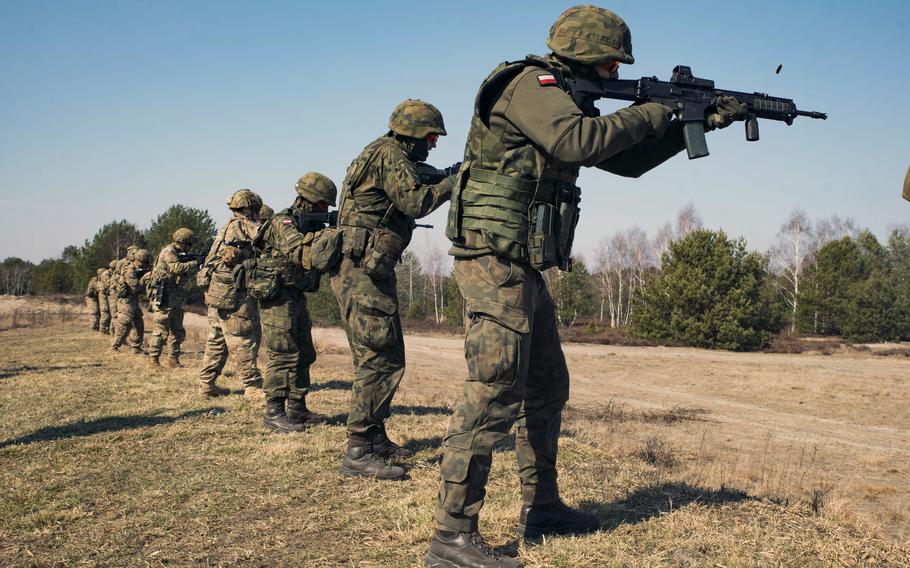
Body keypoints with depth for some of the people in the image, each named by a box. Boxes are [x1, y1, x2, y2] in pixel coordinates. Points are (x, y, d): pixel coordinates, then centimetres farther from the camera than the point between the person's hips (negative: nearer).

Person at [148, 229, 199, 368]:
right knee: (161, 331, -8)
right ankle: (153, 359, -2)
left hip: (176, 300, 9)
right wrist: (195, 263, -15)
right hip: (163, 298, -9)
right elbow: (177, 268, -24)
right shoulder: (168, 252, -9)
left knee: (178, 332, 9)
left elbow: (188, 275, 15)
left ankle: (173, 359, 15)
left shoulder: (182, 255, 18)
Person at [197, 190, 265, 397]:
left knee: (217, 340, 13)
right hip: (230, 293, -9)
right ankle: (253, 386, -5)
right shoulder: (243, 225, -7)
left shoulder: (228, 227, 21)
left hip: (215, 292, 9)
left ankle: (207, 383, 16)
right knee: (243, 341, -7)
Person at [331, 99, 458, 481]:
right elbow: (414, 202, -22)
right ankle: (358, 453, -11)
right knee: (381, 360, -12)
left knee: (380, 358, 16)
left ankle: (375, 438, 25)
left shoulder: (387, 154, 20)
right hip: (363, 272, -11)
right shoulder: (390, 154, -10)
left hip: (368, 272, 11)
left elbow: (403, 203, 25)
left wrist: (441, 179, 17)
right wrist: (451, 183, -9)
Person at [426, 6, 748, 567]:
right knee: (494, 395, -12)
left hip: (525, 271, 11)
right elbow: (576, 142, -28)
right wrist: (647, 115, -12)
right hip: (496, 264, -11)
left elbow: (626, 160, 24)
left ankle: (542, 506, 29)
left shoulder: (565, 100, 20)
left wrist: (700, 123, 17)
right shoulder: (531, 84, -9)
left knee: (547, 389, 17)